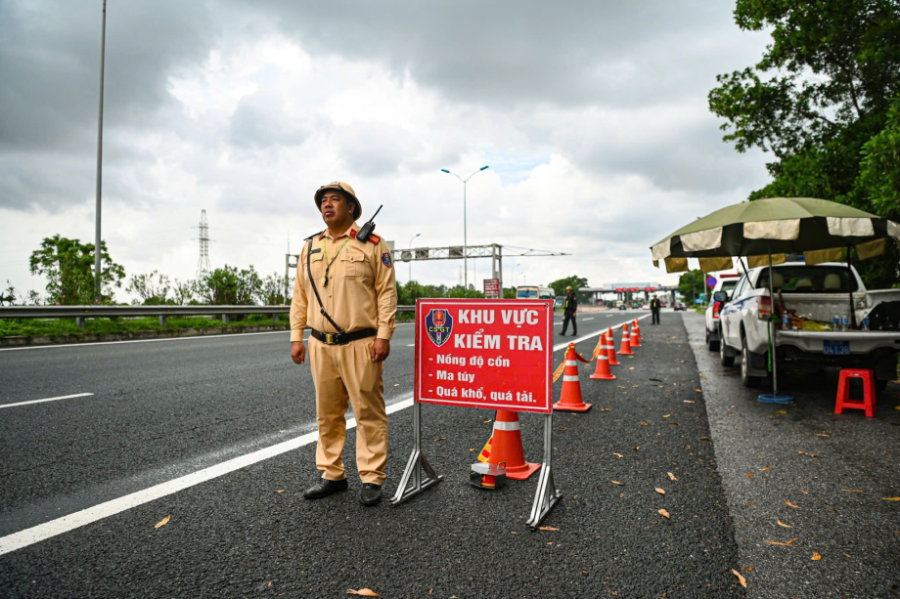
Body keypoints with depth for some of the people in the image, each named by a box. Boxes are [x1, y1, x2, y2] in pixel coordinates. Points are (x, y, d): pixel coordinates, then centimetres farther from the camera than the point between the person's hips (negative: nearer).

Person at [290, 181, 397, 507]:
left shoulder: (372, 245, 0)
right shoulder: (310, 247, 14)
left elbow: (387, 293, -5)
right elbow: (300, 295, 15)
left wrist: (383, 335, -12)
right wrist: (296, 337, 9)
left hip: (360, 345, -5)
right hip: (321, 345, 5)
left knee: (368, 413, 1)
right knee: (327, 414, 12)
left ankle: (372, 478, 12)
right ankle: (331, 475, 25)